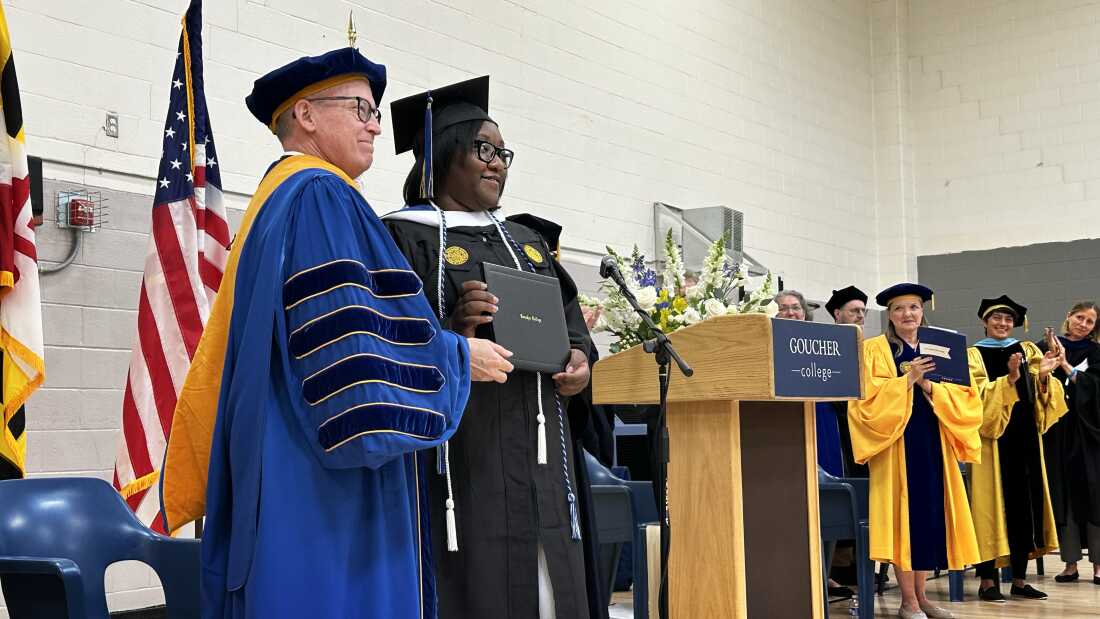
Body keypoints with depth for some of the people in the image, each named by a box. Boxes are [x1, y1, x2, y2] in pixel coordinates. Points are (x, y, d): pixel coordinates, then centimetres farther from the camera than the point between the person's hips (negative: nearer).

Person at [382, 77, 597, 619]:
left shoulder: (528, 241, 20)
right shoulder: (405, 238, -1)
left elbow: (571, 327, 22)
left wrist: (579, 361, 1)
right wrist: (451, 334, -27)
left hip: (541, 468, 7)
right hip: (461, 462, -6)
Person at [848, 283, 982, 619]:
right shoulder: (874, 350, 0)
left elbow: (965, 398, 5)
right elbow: (867, 398, -12)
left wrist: (929, 386, -12)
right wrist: (907, 379, -19)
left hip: (932, 442, 5)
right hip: (896, 443, -5)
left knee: (929, 514, 6)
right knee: (902, 515, -5)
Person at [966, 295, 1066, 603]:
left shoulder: (1028, 350, 13)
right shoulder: (974, 355, 0)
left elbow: (1041, 396, 6)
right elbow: (981, 396, -13)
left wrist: (1044, 376, -14)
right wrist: (1010, 377, -26)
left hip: (1025, 437, 5)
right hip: (991, 438, -5)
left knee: (1025, 502, 5)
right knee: (993, 503, -5)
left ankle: (1019, 579, 12)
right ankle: (987, 580, -1)